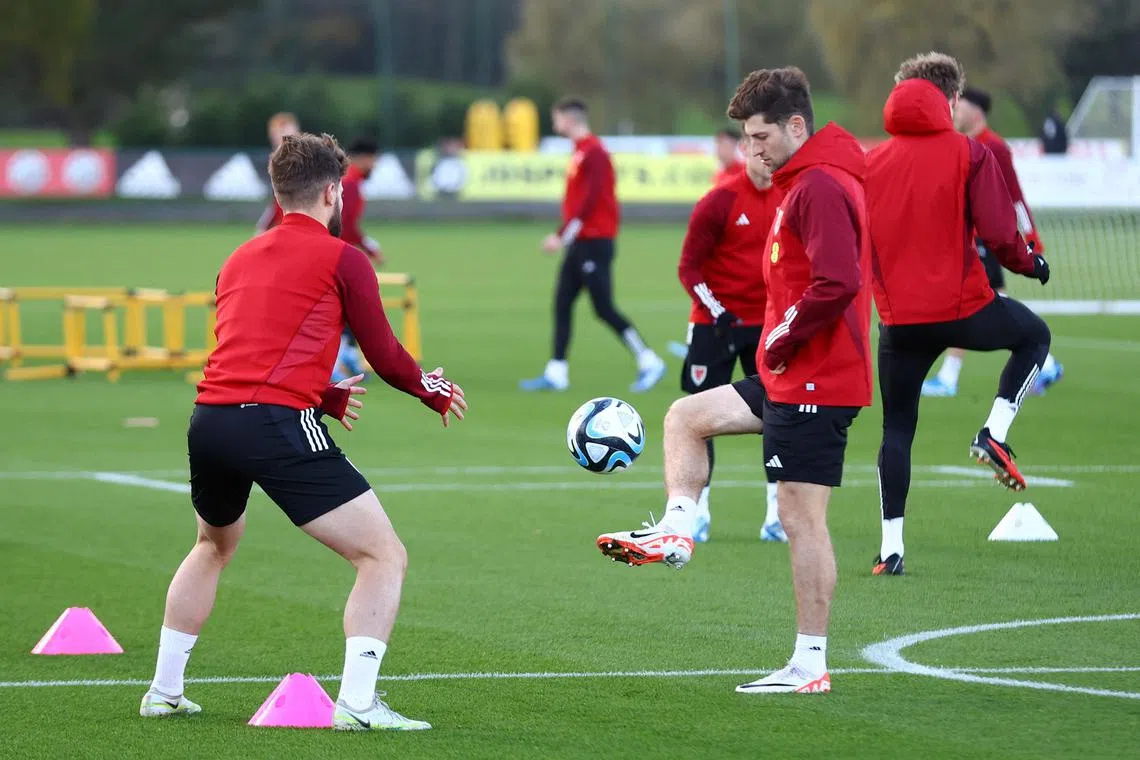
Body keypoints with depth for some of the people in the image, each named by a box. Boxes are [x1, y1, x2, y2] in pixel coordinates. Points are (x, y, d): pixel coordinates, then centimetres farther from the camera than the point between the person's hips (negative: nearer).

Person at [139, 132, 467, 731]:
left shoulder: (239, 260, 22)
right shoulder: (342, 260, 3)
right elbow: (386, 359, 5)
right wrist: (435, 391, 24)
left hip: (208, 418, 7)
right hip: (277, 426, -7)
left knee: (214, 546, 35)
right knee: (384, 557, -1)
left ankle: (164, 692, 38)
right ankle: (356, 703, -15)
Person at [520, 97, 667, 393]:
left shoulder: (593, 153, -15)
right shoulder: (581, 151, 15)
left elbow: (589, 202, -21)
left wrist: (562, 236, -21)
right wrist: (566, 237, 19)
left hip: (594, 242, -10)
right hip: (581, 242, 10)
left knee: (604, 308, -9)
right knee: (562, 304, 6)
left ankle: (649, 363, -3)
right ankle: (556, 373, 7)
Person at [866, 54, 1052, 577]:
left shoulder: (870, 162, 5)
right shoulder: (970, 155, -6)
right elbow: (999, 235, -12)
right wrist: (1030, 264, 8)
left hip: (899, 318, 3)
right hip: (964, 307, -3)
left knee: (897, 429, 13)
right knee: (1034, 336, 26)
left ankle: (891, 548, 7)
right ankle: (994, 434, 9)